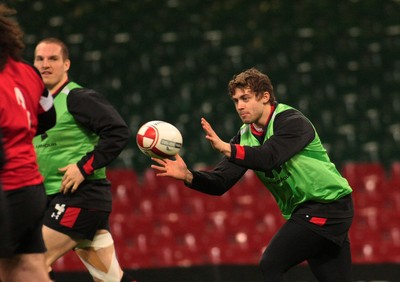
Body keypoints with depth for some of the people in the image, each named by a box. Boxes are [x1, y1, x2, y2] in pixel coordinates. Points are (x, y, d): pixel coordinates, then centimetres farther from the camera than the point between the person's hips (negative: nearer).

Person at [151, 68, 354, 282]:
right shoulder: (246, 136, 6)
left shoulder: (292, 122, -16)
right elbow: (220, 183, -1)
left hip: (327, 205, -8)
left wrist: (226, 148, -44)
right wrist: (188, 176, -19)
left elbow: (269, 158, -35)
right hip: (302, 210, 8)